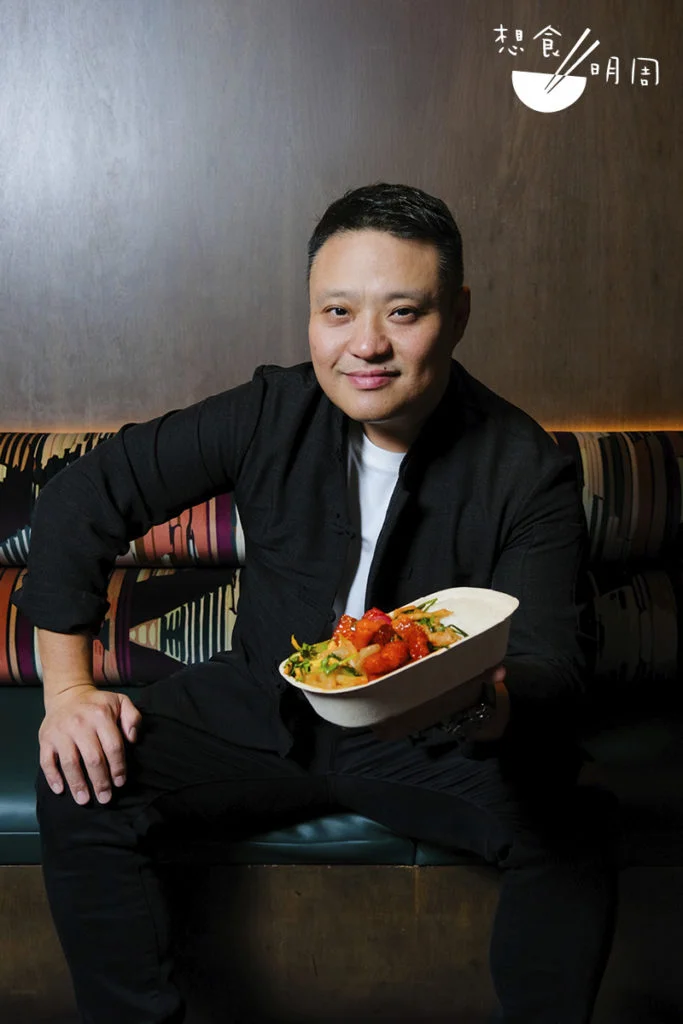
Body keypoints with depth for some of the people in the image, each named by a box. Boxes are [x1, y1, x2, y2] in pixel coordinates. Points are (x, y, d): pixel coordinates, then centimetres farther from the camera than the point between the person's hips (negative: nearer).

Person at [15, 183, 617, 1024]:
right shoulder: (272, 414, -11)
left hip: (434, 744, -2)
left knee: (566, 843, -28)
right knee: (82, 792, -18)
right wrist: (68, 687, -11)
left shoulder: (526, 473, -15)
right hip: (262, 710, 2)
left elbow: (552, 662, -21)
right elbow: (86, 499, -4)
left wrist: (489, 700, -46)